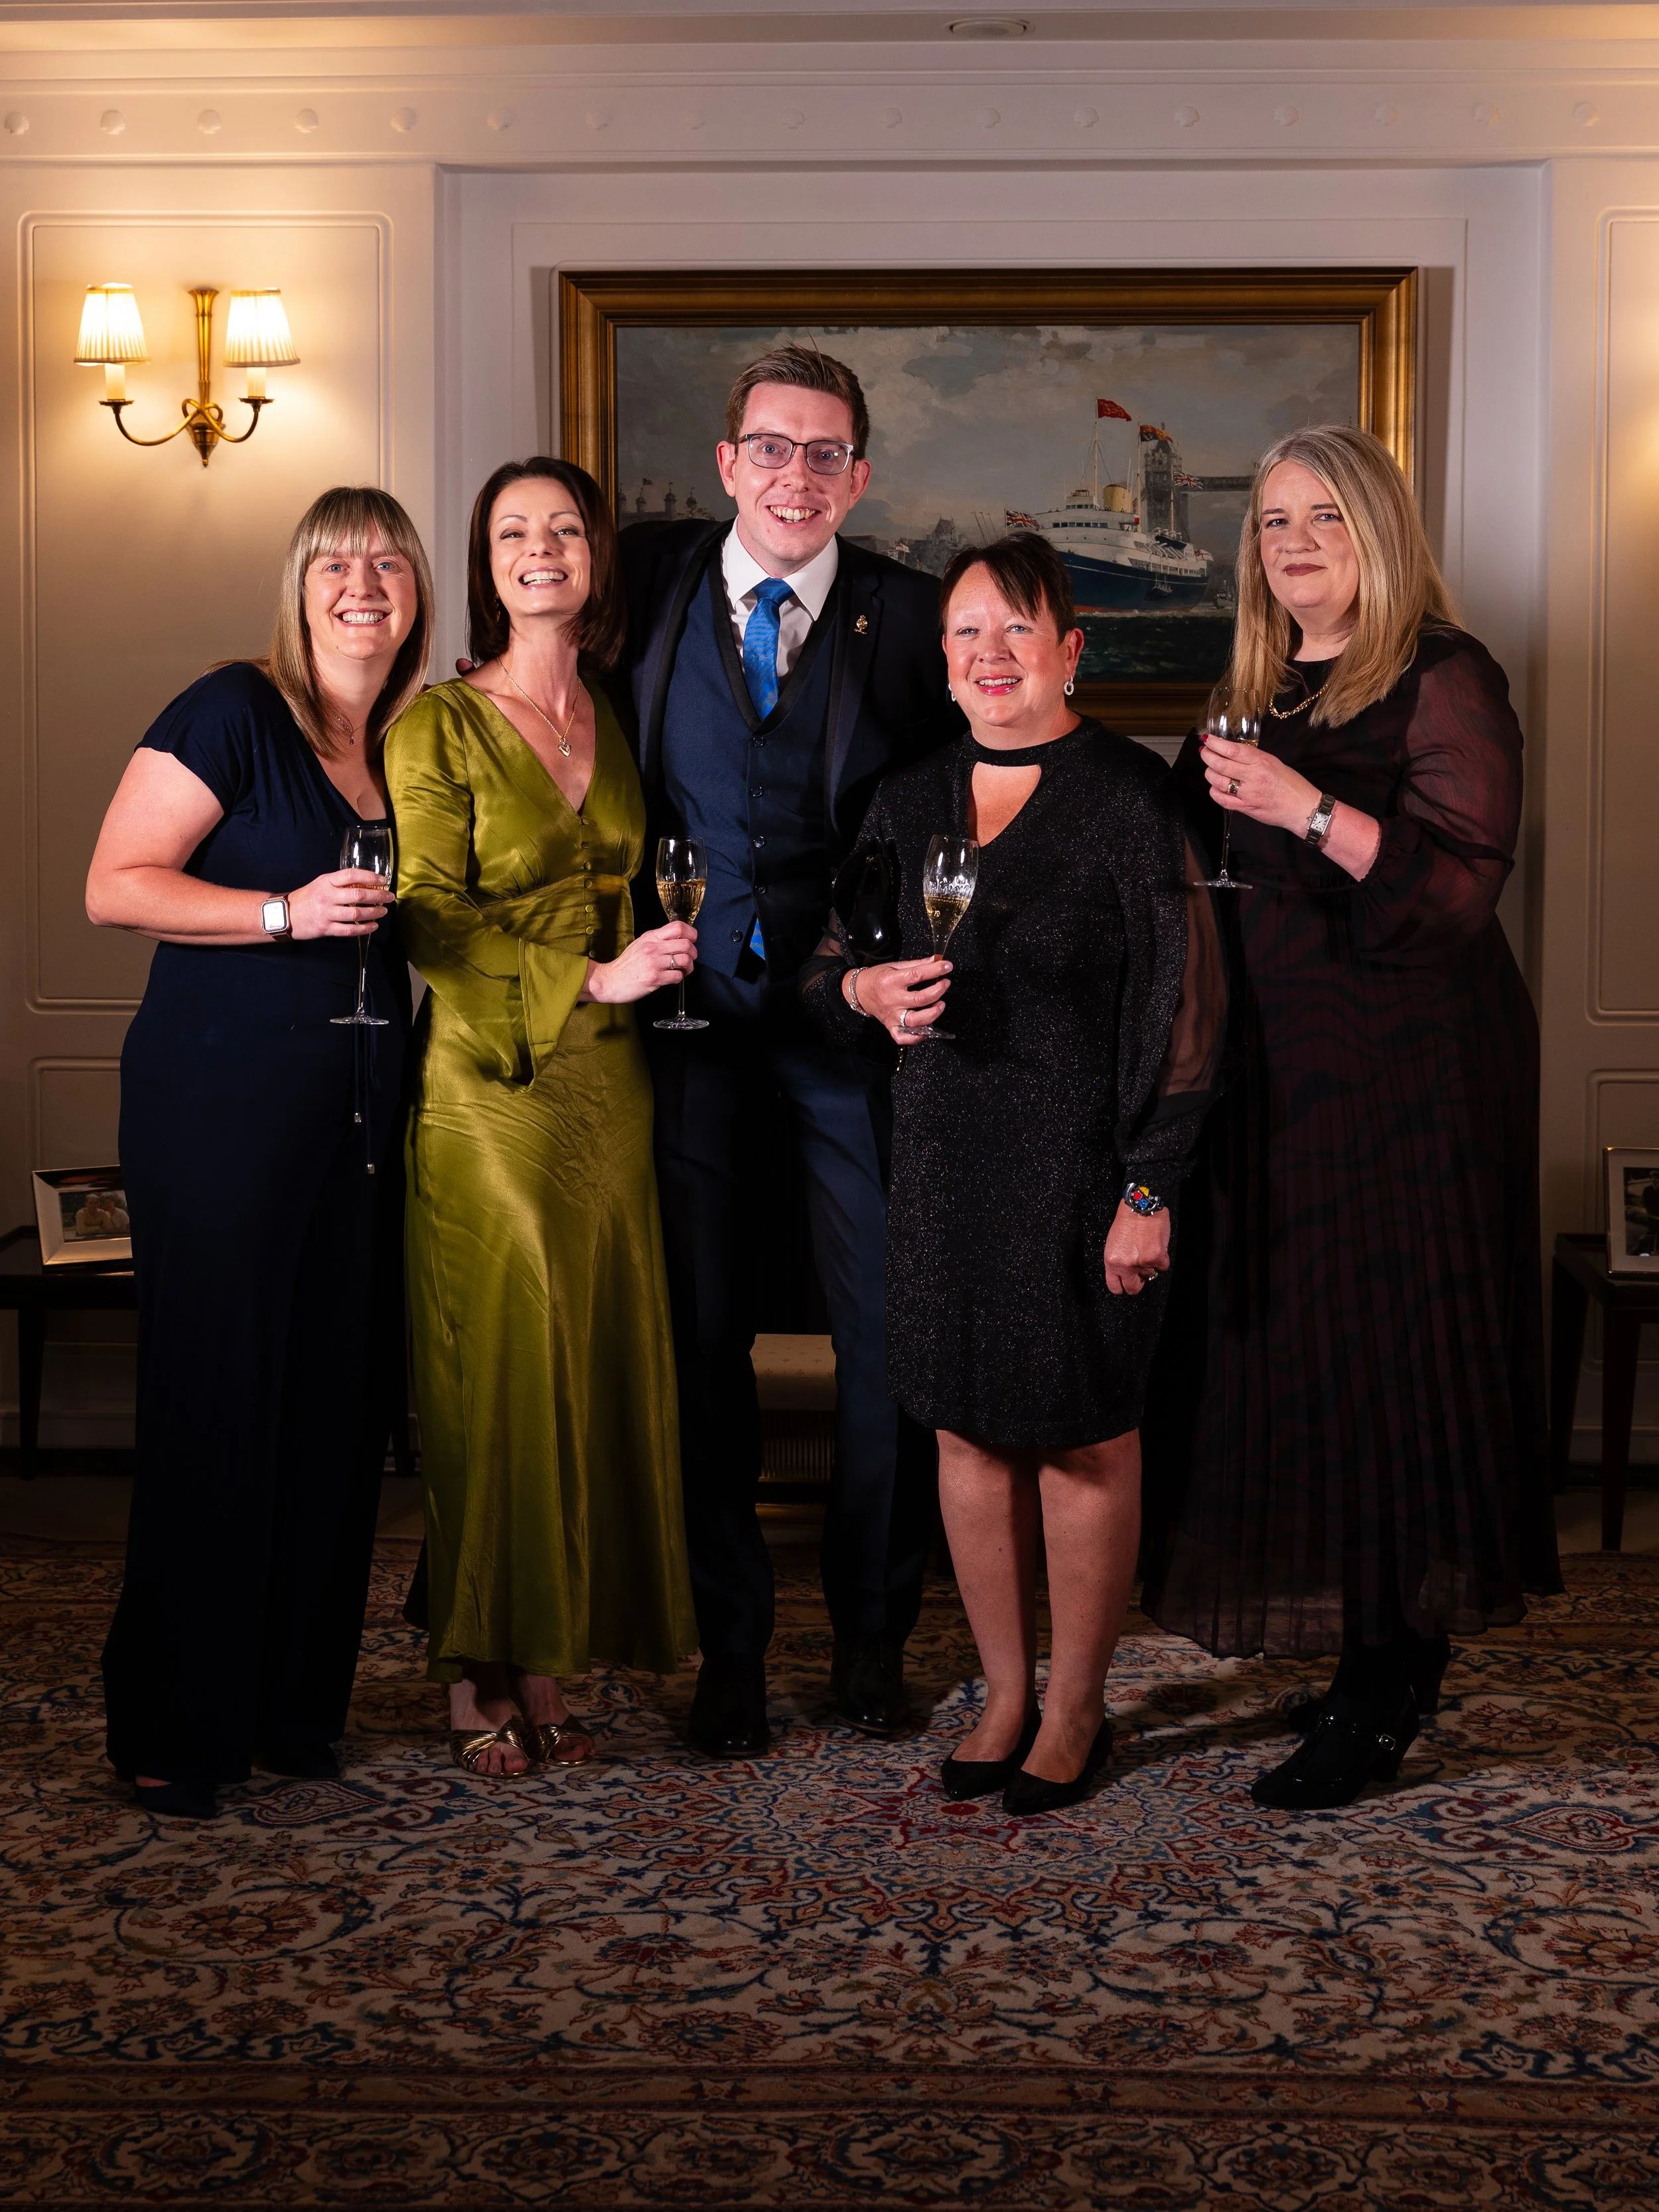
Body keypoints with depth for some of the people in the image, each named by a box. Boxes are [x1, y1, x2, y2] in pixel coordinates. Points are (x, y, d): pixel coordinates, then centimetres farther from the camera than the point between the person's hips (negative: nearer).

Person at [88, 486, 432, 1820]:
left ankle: (294, 1705, 20)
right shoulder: (232, 712, -4)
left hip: (360, 1110, 6)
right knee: (215, 1405, -3)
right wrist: (289, 912, -19)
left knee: (339, 1401, 6)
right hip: (222, 1097, -6)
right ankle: (178, 1731, 9)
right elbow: (116, 886, -10)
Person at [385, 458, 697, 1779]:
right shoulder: (442, 723, -1)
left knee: (596, 1362, 3)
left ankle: (548, 1664, 12)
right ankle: (480, 1679, 8)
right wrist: (593, 980, -14)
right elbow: (431, 922, -8)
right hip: (489, 1082, -5)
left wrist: (656, 964, 6)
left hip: (609, 1078, 5)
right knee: (498, 1371, -4)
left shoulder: (617, 720, 13)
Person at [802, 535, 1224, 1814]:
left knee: (1086, 1436, 4)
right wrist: (867, 988, -8)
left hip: (1081, 1167, -5)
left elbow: (1183, 1004, -11)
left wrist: (1149, 1190, -15)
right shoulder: (911, 803, 9)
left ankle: (1077, 1708, 20)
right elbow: (824, 961, 17)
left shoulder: (1130, 797, -8)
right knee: (969, 1430, 10)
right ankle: (1007, 1693, 26)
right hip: (945, 1166, 5)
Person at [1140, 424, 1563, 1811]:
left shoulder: (1445, 680, -6)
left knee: (1385, 1356, -5)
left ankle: (1385, 1699, 4)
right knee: (1273, 1352, 7)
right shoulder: (1256, 692, 16)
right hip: (1268, 1068, 8)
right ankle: (1390, 1657, 19)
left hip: (1408, 1073, -7)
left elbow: (1462, 881, -17)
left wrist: (1309, 811, -23)